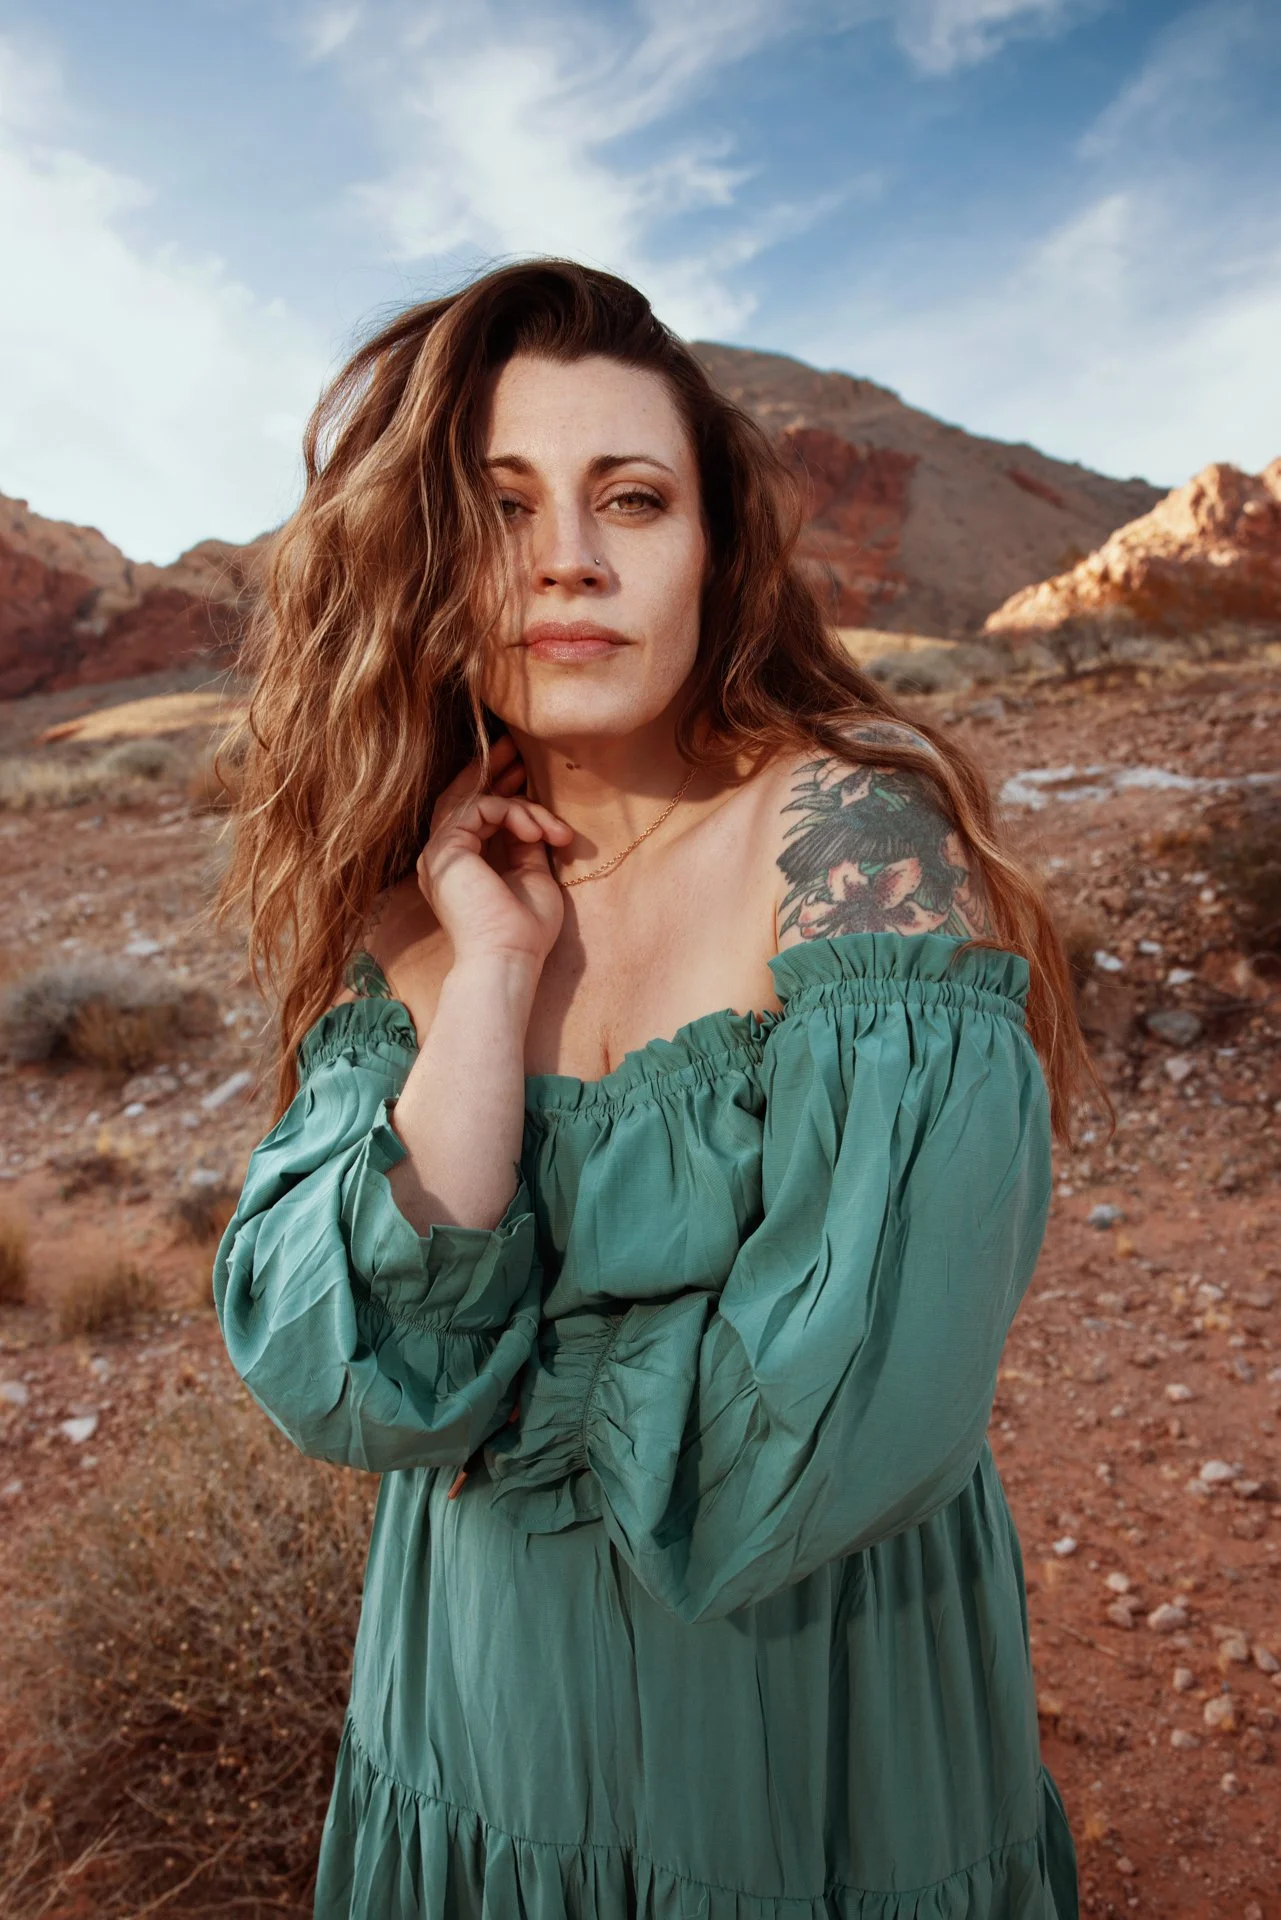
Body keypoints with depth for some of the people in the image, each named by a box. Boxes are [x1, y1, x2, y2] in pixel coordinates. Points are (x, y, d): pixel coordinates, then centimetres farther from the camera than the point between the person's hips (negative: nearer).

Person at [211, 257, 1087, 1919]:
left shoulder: (857, 839, -22)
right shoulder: (405, 896, -8)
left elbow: (839, 1421, -27)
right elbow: (343, 1385, -18)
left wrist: (507, 1399, -13)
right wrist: (490, 971, -24)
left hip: (817, 1695, -3)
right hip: (482, 1667, 4)